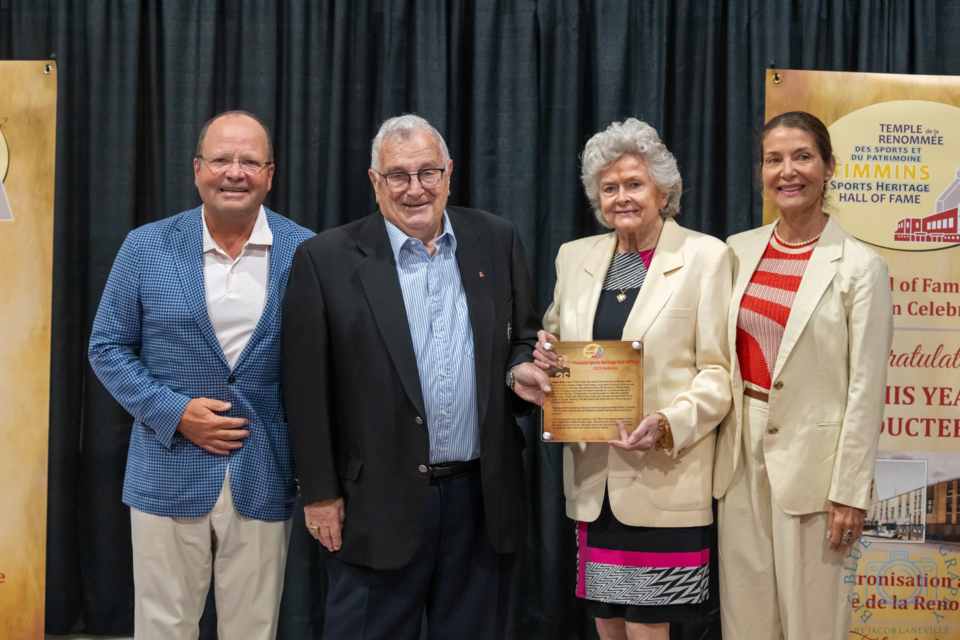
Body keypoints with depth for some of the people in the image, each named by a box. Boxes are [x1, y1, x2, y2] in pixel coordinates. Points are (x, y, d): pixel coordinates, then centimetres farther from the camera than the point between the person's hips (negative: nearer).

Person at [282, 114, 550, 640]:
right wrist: (319, 493, -5)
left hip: (482, 494, 3)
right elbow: (307, 387, -4)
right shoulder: (326, 259, -5)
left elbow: (524, 336, 15)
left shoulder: (496, 241, 5)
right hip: (379, 502, -3)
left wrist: (520, 369, -9)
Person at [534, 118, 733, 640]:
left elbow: (717, 372, -5)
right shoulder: (574, 256, 12)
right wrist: (546, 354, -2)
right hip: (592, 475, 5)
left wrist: (666, 424, -21)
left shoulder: (704, 256, -2)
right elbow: (555, 340, 22)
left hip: (663, 476, -4)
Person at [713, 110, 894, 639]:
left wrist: (850, 492, -11)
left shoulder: (859, 267, -9)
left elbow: (866, 389, -9)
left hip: (811, 457, -4)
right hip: (741, 454, 5)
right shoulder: (737, 252, 6)